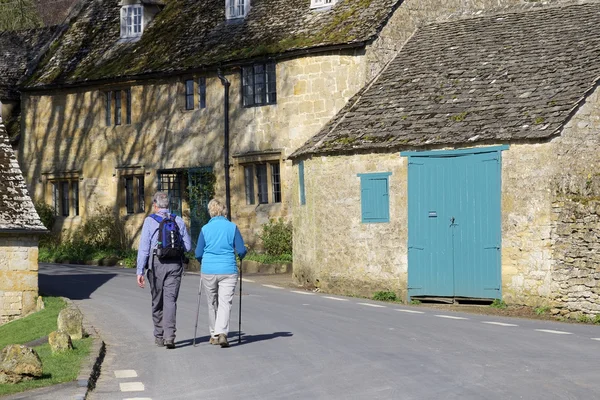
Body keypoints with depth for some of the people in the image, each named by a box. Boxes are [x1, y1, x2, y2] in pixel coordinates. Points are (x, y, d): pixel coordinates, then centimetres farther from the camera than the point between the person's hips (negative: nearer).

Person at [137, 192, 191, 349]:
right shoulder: (179, 221, 7)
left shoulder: (150, 221, 0)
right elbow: (188, 246, 8)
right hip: (175, 263, 1)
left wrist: (140, 271, -7)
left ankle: (159, 336, 21)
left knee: (157, 301, 12)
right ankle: (169, 336, -16)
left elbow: (144, 247, -6)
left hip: (157, 263, -1)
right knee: (170, 300, -2)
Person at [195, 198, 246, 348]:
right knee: (225, 303, -3)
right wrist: (241, 255, 24)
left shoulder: (205, 229, 1)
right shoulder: (232, 227, -1)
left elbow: (198, 254, 6)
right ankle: (222, 333, -21)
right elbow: (241, 251, 1)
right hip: (228, 271, -1)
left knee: (212, 303, 15)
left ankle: (214, 335, 24)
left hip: (208, 271, 1)